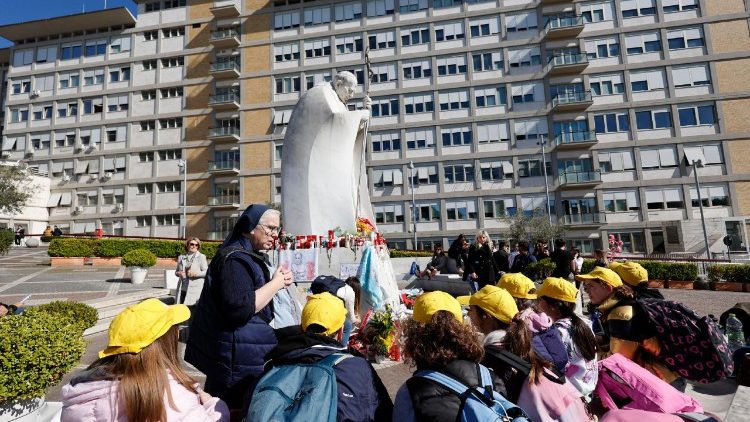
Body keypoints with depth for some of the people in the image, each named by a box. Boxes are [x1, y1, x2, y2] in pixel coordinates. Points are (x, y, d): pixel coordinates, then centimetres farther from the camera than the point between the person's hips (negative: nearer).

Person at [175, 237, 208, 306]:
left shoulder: (201, 257, 2)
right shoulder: (181, 257, 13)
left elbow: (206, 272, -1)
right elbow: (176, 271, 22)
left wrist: (195, 273, -17)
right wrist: (178, 273, -1)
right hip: (182, 289, 4)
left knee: (191, 307, -11)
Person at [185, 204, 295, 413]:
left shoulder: (249, 256, 10)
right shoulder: (235, 259, -21)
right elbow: (239, 308, -31)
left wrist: (278, 281, 4)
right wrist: (275, 283, -22)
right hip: (238, 356, -10)